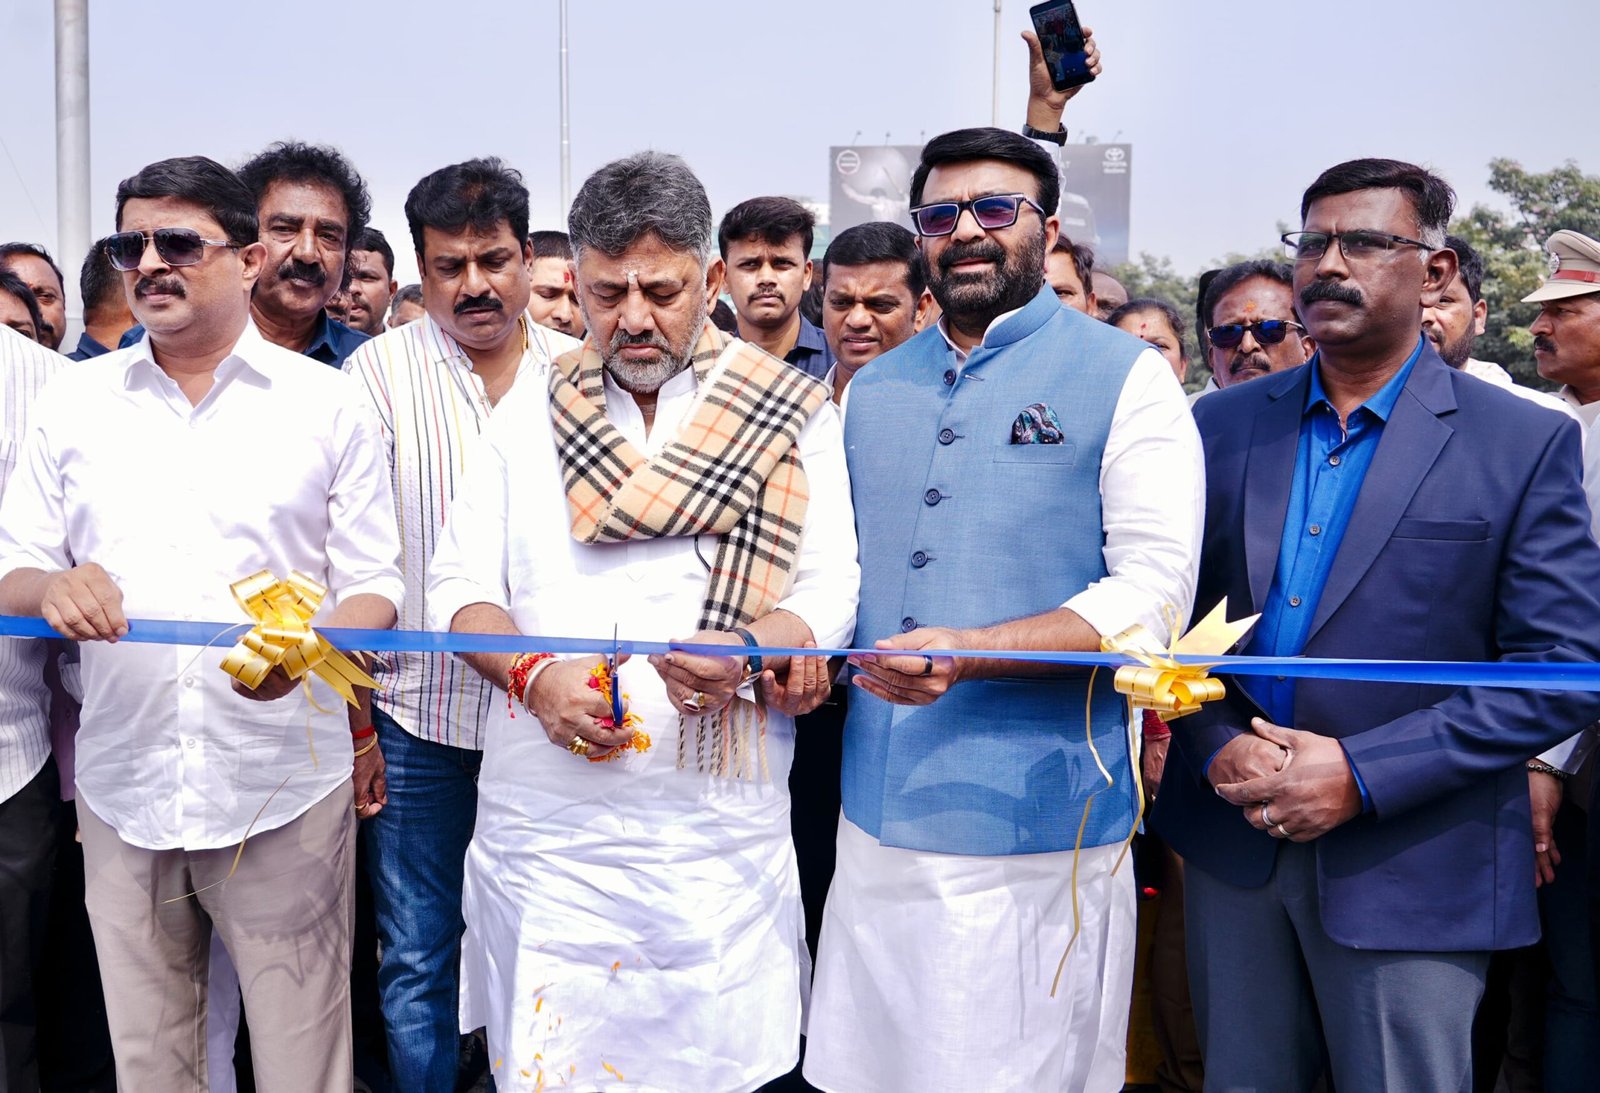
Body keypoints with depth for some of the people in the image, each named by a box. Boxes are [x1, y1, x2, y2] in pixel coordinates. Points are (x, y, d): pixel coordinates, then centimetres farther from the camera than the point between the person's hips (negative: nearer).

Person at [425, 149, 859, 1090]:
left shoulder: (793, 418, 3)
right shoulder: (529, 414, 11)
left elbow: (832, 587, -4)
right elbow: (460, 586, 8)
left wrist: (747, 650, -24)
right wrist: (532, 674, -11)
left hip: (717, 828, -1)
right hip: (543, 826, 2)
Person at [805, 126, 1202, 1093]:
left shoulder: (1124, 376, -2)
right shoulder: (876, 389, 15)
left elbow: (1154, 591, -11)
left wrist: (971, 653, -23)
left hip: (1036, 826, -5)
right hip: (878, 821, 5)